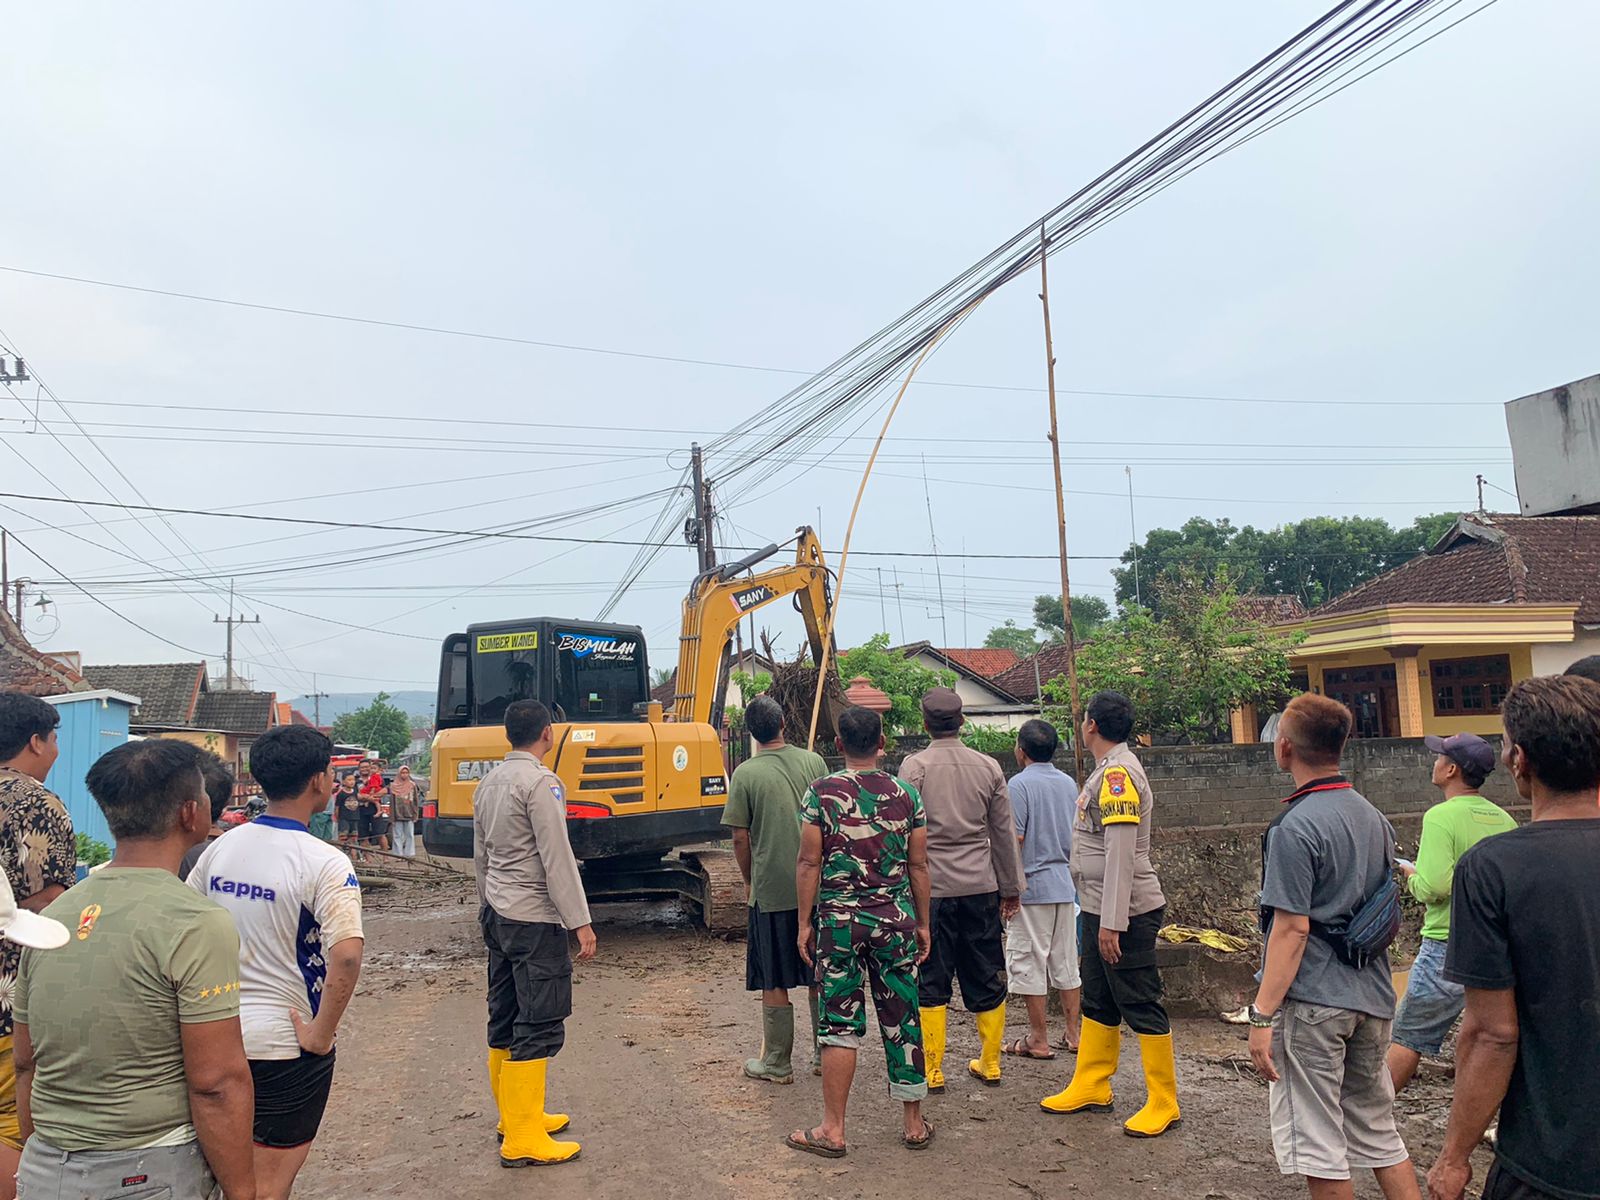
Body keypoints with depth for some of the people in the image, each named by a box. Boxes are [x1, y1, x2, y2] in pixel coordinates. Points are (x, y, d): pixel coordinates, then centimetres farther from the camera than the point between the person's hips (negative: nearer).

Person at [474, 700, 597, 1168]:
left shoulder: (489, 782, 10)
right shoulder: (541, 782, -15)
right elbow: (556, 858, -18)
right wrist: (581, 923, -15)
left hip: (497, 915, 9)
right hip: (534, 919, -9)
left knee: (505, 1020, 15)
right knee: (539, 1027, -3)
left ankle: (514, 1115, 26)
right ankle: (522, 1139, 0)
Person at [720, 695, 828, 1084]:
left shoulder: (746, 774, -10)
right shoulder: (813, 762, -1)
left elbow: (740, 838, -7)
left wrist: (749, 880, 9)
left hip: (771, 890, -3)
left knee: (774, 982, 8)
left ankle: (777, 1064, 17)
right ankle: (824, 1055, 25)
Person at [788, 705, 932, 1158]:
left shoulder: (821, 793, -5)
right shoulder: (906, 795, 1)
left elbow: (809, 863, -5)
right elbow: (918, 866, 4)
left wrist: (805, 923, 3)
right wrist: (923, 924, 13)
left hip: (838, 920, -2)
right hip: (895, 920, 2)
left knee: (840, 1023, 5)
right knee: (902, 1022, 11)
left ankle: (832, 1129, 12)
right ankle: (914, 1123, 22)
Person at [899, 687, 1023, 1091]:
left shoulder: (914, 766, -7)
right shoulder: (988, 767, 3)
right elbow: (1004, 833, 8)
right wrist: (1010, 888, 17)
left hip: (931, 887, -3)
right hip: (981, 887, 3)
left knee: (931, 982, 5)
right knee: (986, 979, 13)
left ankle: (933, 1071, 10)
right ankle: (990, 1064, 23)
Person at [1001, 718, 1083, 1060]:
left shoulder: (1020, 783, -12)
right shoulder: (1069, 783, 9)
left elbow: (1015, 839, -16)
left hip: (1031, 887, -7)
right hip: (1066, 885, 7)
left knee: (1029, 964, 2)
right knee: (1066, 961, 14)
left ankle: (1039, 1039, 7)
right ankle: (1074, 1033, 20)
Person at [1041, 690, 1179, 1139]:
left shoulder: (1118, 773, -20)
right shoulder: (1108, 771, 12)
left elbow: (1121, 854, -25)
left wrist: (1111, 923, -25)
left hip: (1126, 913, -10)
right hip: (1100, 910, 10)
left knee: (1142, 1007, 1)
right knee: (1098, 1002, 18)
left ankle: (1163, 1104, 12)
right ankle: (1091, 1087, 30)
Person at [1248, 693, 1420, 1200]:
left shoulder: (1295, 827, -17)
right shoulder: (1373, 817, 8)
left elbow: (1292, 929, -19)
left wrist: (1262, 1015, -16)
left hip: (1312, 1002, -8)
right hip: (1372, 997, 8)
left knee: (1319, 1146, 4)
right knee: (1379, 1132, 19)